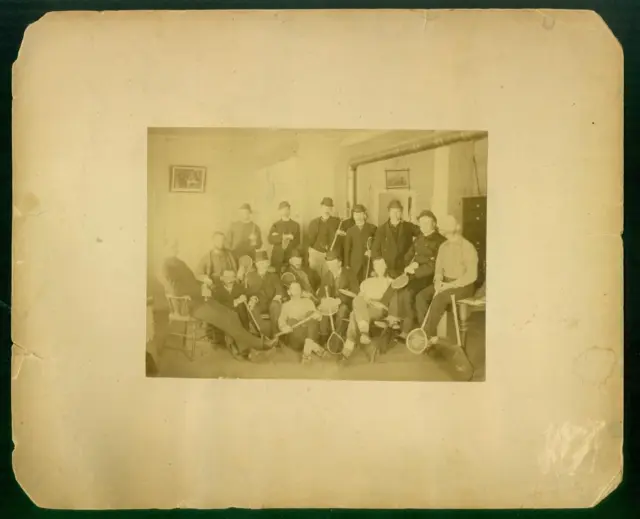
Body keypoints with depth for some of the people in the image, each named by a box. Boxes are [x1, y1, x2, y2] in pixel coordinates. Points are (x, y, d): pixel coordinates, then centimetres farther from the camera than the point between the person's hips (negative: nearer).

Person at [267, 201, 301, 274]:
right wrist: (283, 237, -20)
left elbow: (297, 242, 2)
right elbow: (270, 239, -9)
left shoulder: (296, 225, 8)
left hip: (291, 257, 0)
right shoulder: (275, 225, 6)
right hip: (277, 257, 0)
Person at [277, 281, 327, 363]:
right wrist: (284, 327, -21)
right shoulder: (286, 305, 20)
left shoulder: (308, 301, 23)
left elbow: (316, 313, 9)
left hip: (309, 333, 1)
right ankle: (314, 347, -33)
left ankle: (308, 345, -41)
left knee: (311, 313, -22)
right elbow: (281, 319, 4)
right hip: (295, 339, -1)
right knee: (292, 321, -29)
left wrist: (317, 315, -17)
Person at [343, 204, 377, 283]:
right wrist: (347, 265, 2)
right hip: (355, 263, 1)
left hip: (369, 262, -1)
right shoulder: (350, 231, 10)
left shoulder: (372, 228, 5)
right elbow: (347, 249, 8)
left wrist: (372, 251, -9)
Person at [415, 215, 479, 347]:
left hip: (463, 286, -7)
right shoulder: (443, 247, 9)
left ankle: (427, 334, -21)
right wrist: (438, 283, -13)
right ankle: (431, 335, -20)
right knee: (421, 296, -18)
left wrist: (450, 285, -22)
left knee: (439, 299, -33)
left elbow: (471, 275, -19)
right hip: (445, 283, 7)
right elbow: (438, 269, 9)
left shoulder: (468, 248, -12)